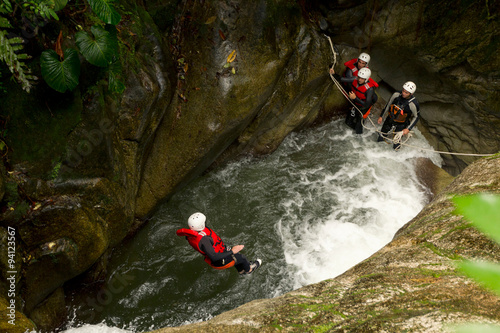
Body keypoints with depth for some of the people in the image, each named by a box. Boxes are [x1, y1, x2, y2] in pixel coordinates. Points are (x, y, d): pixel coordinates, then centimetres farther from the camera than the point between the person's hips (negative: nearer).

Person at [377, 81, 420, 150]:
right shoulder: (396, 94, -22)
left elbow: (416, 116, -13)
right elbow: (388, 104, -4)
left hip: (401, 123, -3)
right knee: (383, 132, 22)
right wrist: (381, 116, 2)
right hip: (390, 118, 3)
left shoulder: (413, 104, -31)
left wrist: (408, 129, -17)